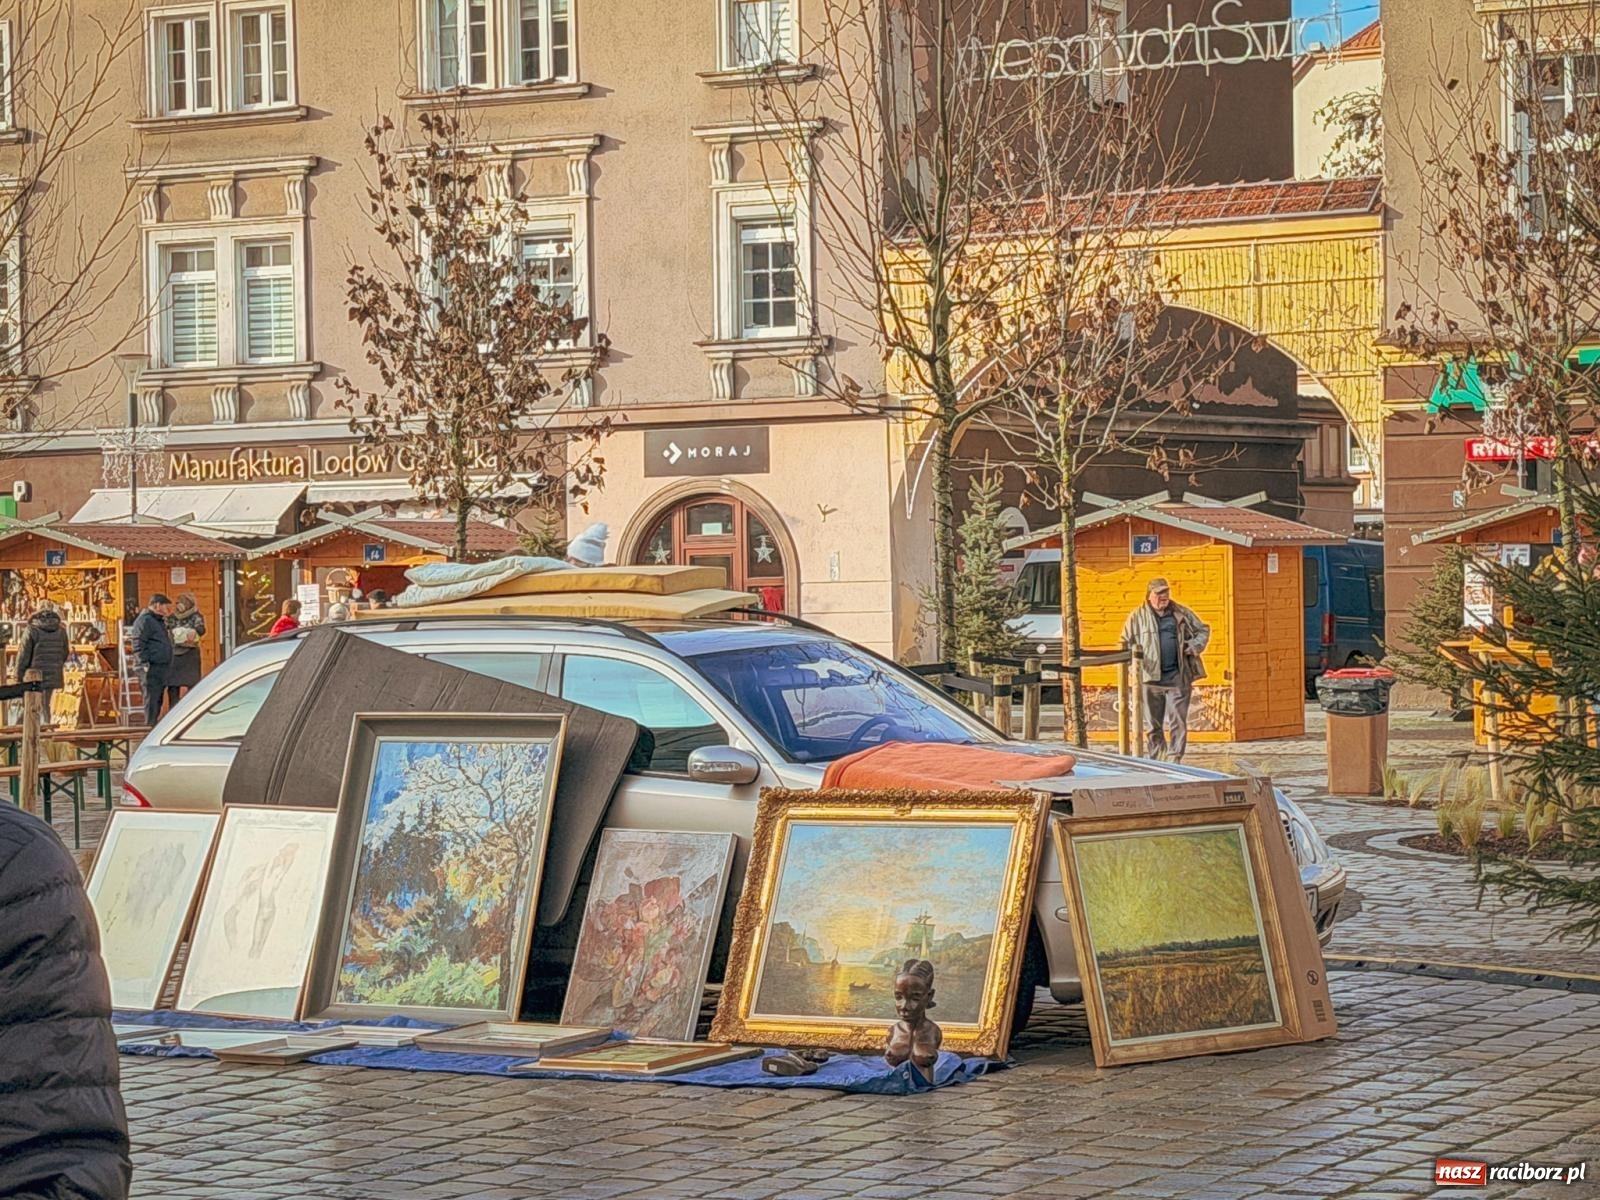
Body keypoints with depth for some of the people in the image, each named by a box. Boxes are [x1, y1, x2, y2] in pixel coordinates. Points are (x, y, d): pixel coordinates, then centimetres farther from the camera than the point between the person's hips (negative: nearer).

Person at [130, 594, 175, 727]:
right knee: (151, 700, -9)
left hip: (162, 667, 10)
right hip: (152, 668, -10)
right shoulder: (145, 620, -10)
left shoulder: (159, 621, 22)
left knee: (157, 701, 12)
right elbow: (138, 645, -17)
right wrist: (144, 665, -21)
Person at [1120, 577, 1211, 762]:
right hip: (1151, 678, 0)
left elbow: (1203, 630, 19)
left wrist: (1195, 646, 2)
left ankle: (1174, 760, 3)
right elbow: (1125, 643, 10)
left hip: (1178, 678, 0)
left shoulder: (1181, 613, 11)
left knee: (1178, 723, -2)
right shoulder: (1137, 617, 7)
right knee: (1153, 726, 5)